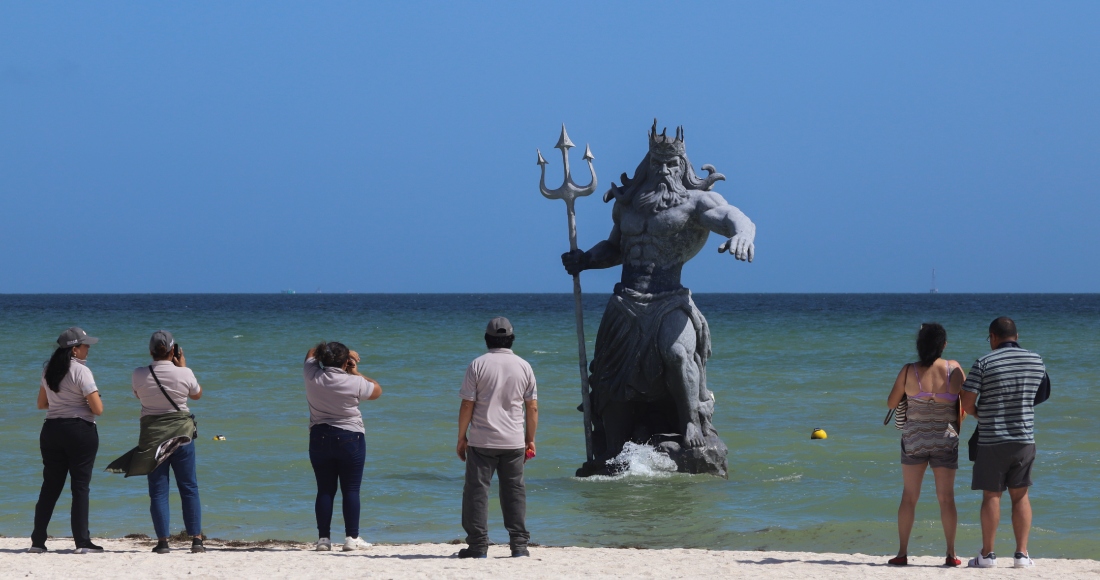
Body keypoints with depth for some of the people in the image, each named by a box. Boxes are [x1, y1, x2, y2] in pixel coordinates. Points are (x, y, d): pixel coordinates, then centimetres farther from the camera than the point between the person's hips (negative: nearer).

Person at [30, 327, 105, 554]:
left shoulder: (49, 371, 8)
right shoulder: (81, 371, -13)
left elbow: (41, 403, 18)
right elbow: (97, 409, -15)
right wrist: (88, 401, 6)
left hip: (51, 430, 6)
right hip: (80, 431, -6)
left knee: (50, 486, 11)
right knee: (80, 486, -1)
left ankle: (37, 541, 11)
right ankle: (82, 542, -2)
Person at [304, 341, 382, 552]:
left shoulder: (313, 376, -5)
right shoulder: (354, 383, -14)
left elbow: (312, 353, 17)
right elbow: (377, 390, 5)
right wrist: (356, 372, 9)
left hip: (320, 438, 3)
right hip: (350, 438, -3)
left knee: (324, 490, 8)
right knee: (351, 490, 2)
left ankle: (323, 538, 6)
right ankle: (352, 538, 1)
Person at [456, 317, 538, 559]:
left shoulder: (478, 365, -5)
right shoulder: (523, 366, 4)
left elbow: (467, 405, -6)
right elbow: (532, 407, 6)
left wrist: (461, 438, 2)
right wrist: (530, 439, 16)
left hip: (481, 440, -3)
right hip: (514, 441, 3)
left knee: (476, 490, 1)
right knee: (515, 491, 9)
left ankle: (478, 545, -2)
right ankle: (519, 544, 8)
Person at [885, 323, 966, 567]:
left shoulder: (909, 371, -10)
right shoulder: (953, 369, -9)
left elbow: (891, 403, 0)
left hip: (914, 440, 0)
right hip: (945, 440, 0)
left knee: (909, 497, 8)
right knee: (946, 498, 7)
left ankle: (902, 553, 7)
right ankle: (951, 554, 7)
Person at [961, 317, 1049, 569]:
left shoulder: (984, 363, -11)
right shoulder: (1036, 361, 2)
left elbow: (967, 403, -12)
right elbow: (1041, 395, 16)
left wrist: (978, 414, 9)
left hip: (992, 440, -3)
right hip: (1024, 438, 3)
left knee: (991, 496, 3)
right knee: (1020, 495, 10)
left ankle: (987, 555, 7)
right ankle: (1022, 554, 7)